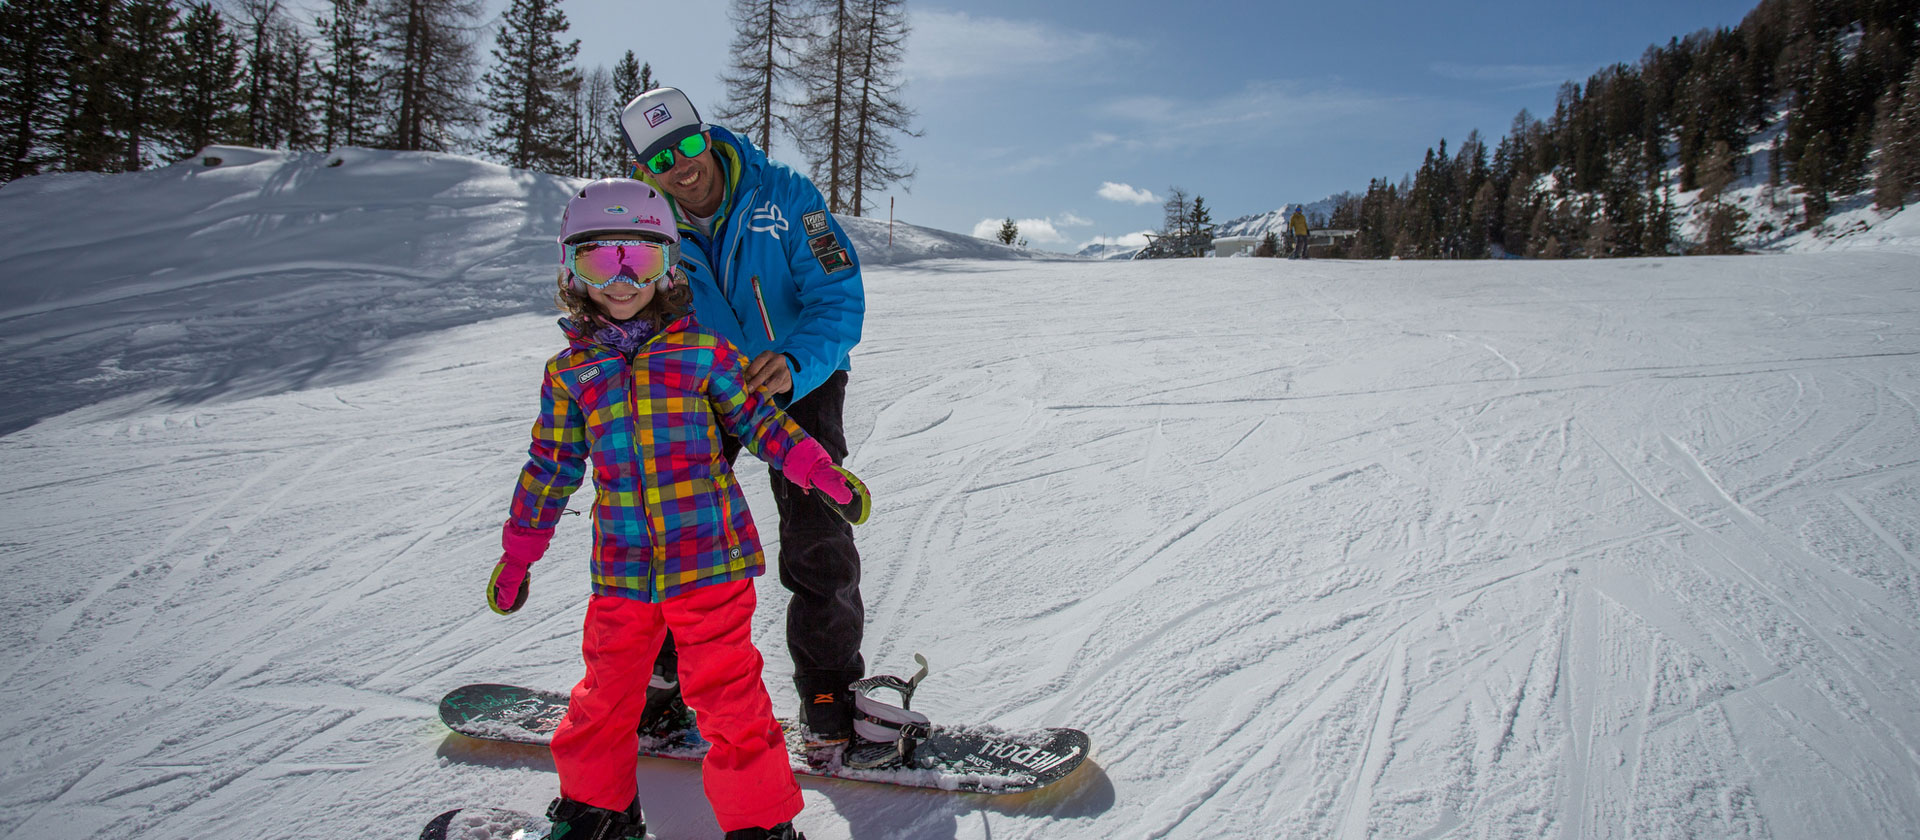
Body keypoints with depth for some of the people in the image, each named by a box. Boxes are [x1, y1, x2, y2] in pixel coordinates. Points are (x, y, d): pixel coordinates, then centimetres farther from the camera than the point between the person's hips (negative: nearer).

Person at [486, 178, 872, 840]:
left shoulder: (701, 351, 1)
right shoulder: (569, 372, 8)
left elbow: (757, 419, 6)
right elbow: (551, 466, 15)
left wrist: (822, 470, -4)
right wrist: (518, 553, 19)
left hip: (708, 555, -3)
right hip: (620, 567, 3)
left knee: (725, 688, -1)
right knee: (607, 687, 15)